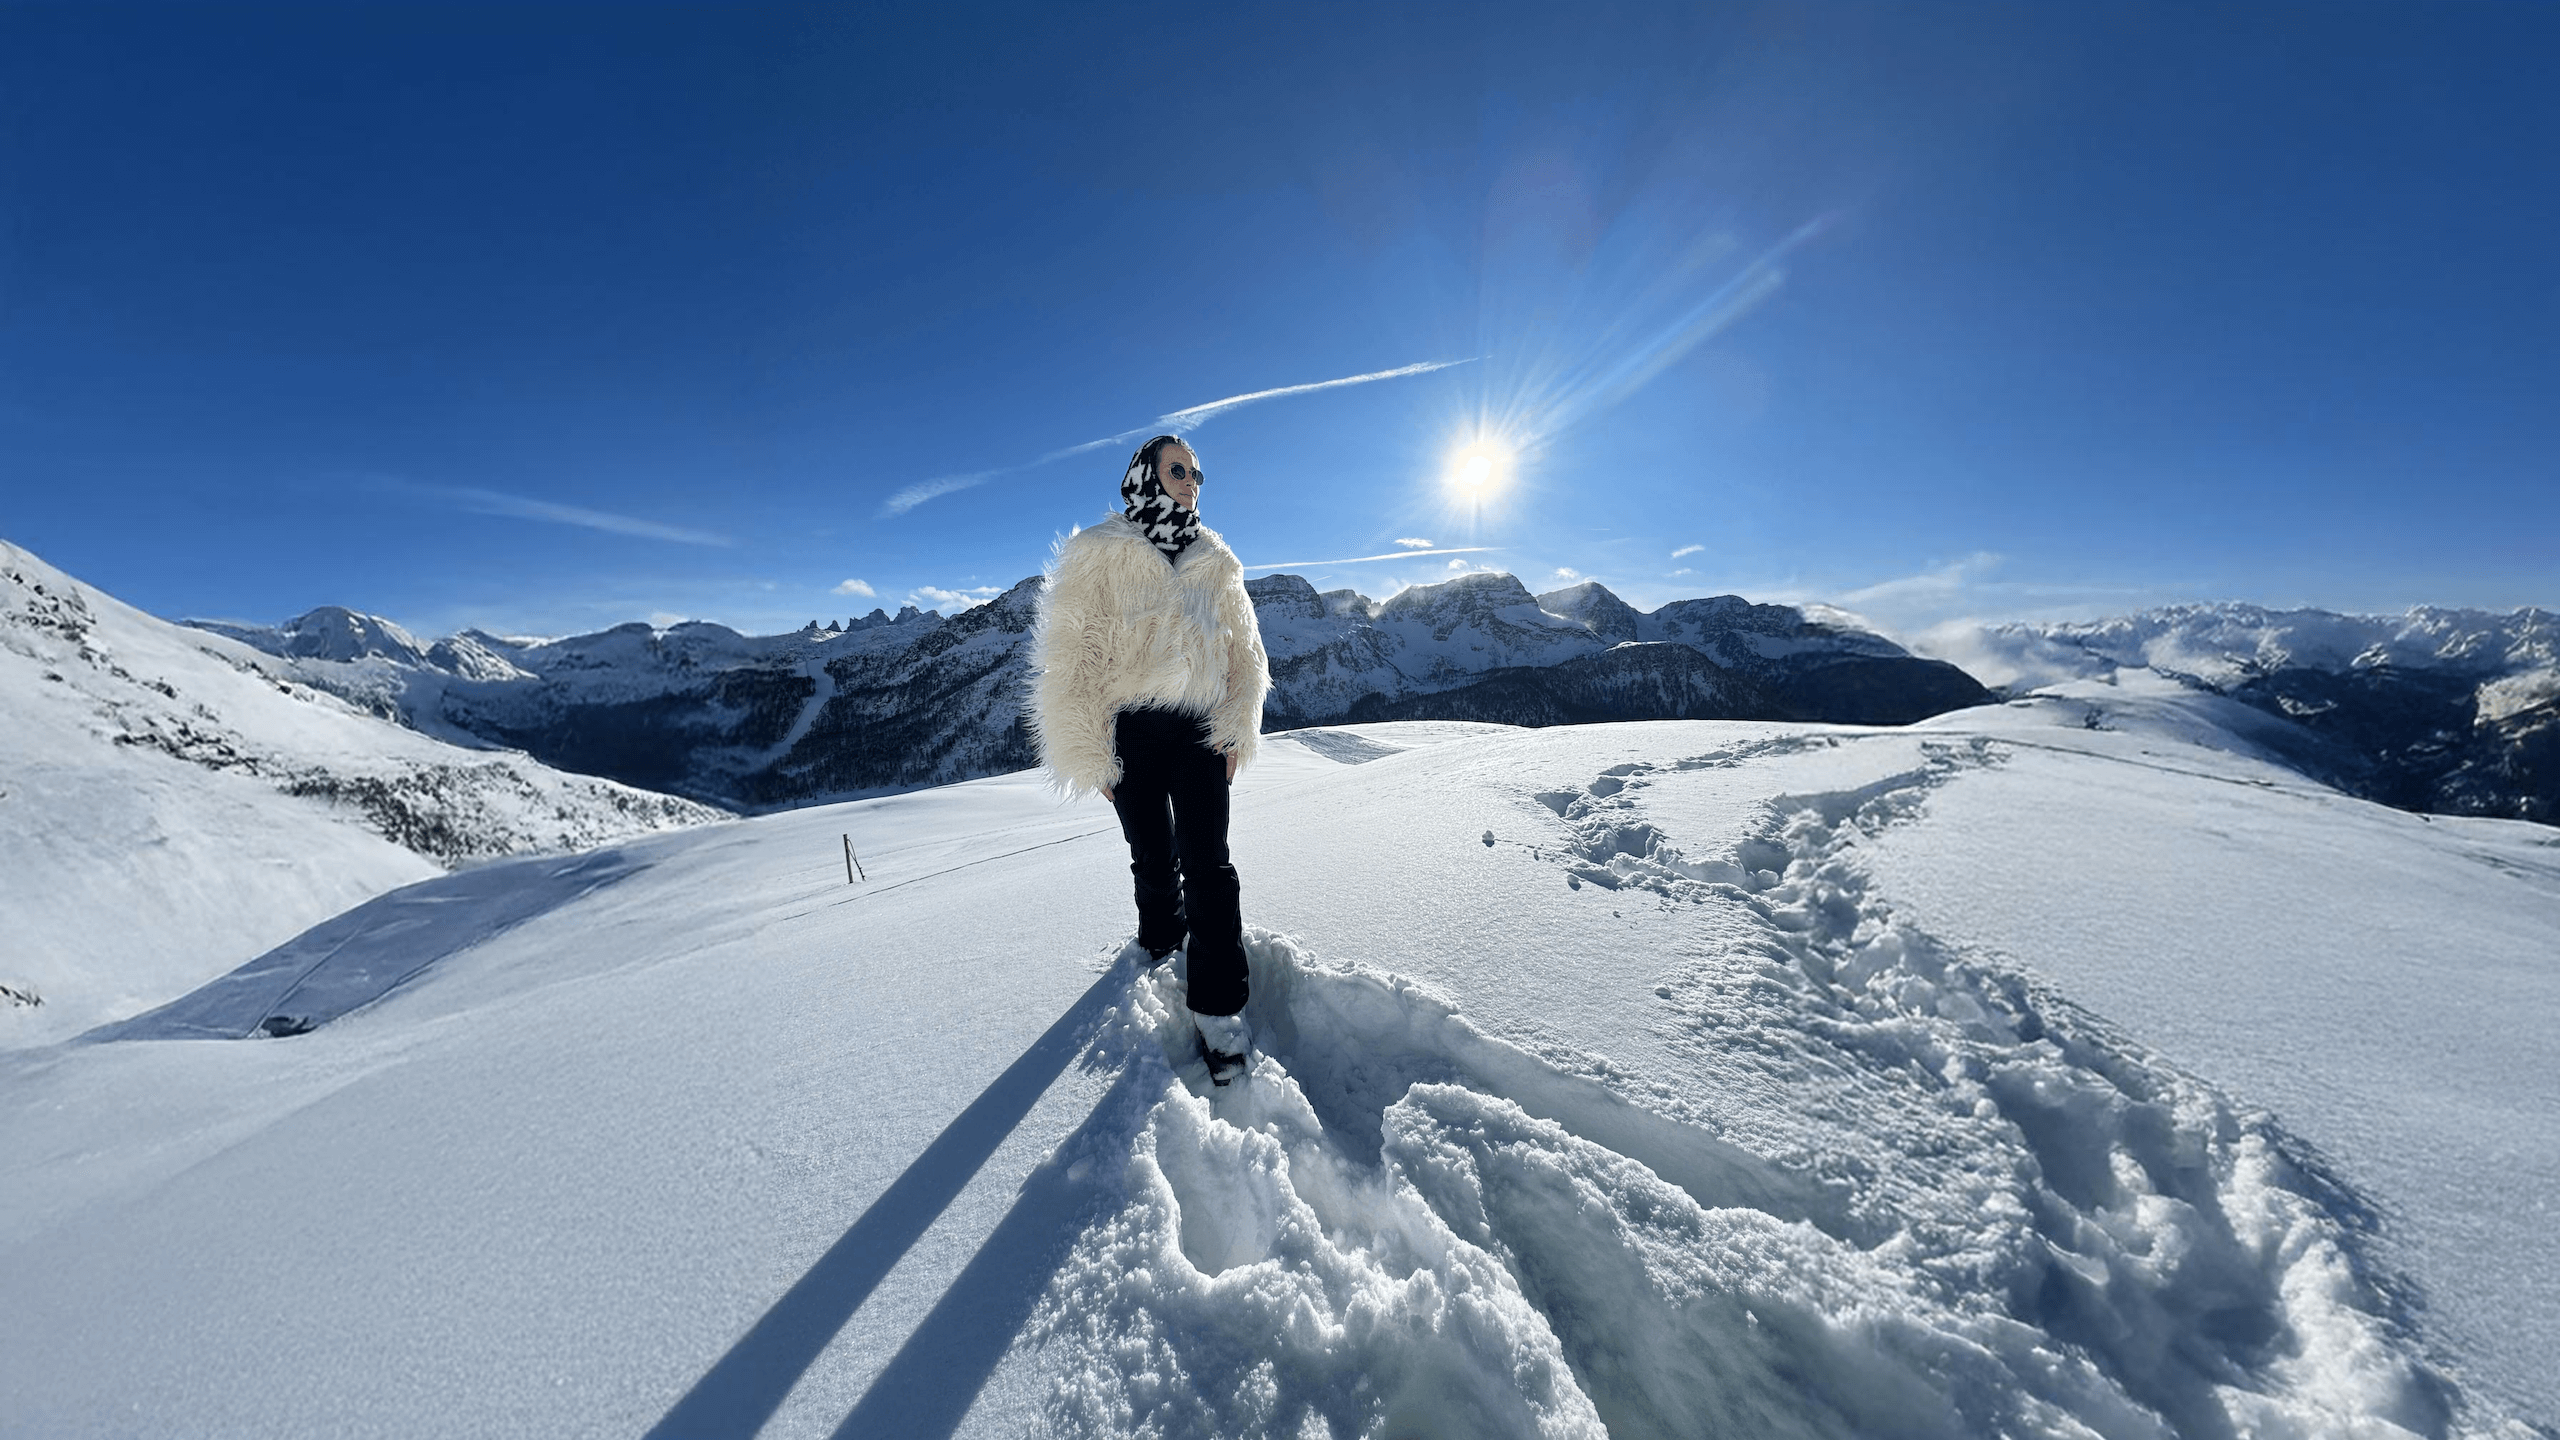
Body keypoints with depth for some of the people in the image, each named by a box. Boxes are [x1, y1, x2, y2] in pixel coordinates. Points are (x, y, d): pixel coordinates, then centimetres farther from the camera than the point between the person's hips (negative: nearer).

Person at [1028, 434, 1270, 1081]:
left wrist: (1237, 729, 2)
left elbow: (1243, 647, 11)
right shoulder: (1098, 555, -3)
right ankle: (1162, 941, 40)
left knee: (1207, 860, -4)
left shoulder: (1216, 561, 9)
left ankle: (1218, 1005, 6)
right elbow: (1069, 658, -6)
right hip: (1130, 735, -1)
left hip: (1199, 730, 2)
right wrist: (1090, 757, -8)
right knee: (1153, 857, 10)